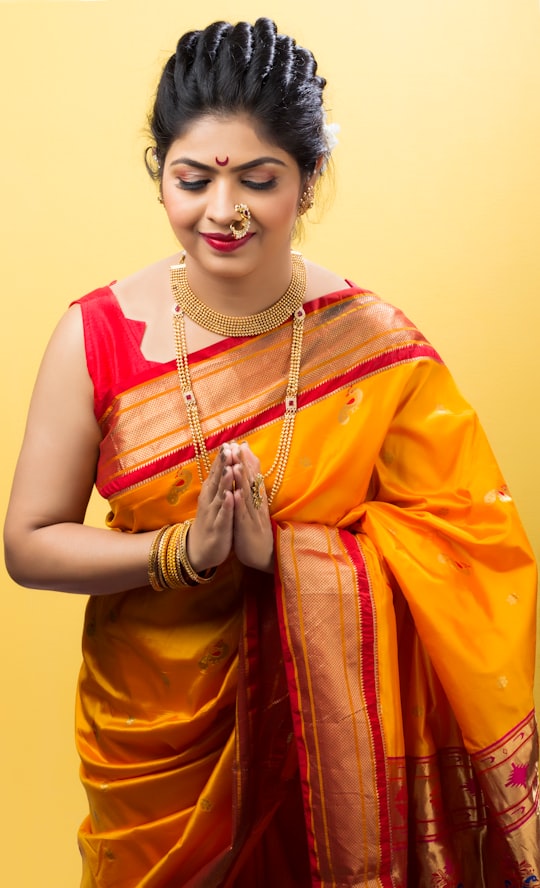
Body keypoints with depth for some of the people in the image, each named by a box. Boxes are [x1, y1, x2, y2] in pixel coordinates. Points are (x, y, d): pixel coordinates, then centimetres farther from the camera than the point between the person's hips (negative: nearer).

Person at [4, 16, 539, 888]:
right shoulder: (97, 335, -12)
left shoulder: (377, 344, -13)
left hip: (320, 717, 0)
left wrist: (278, 549, -26)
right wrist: (184, 549, -25)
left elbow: (460, 542, -12)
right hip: (151, 729, 1)